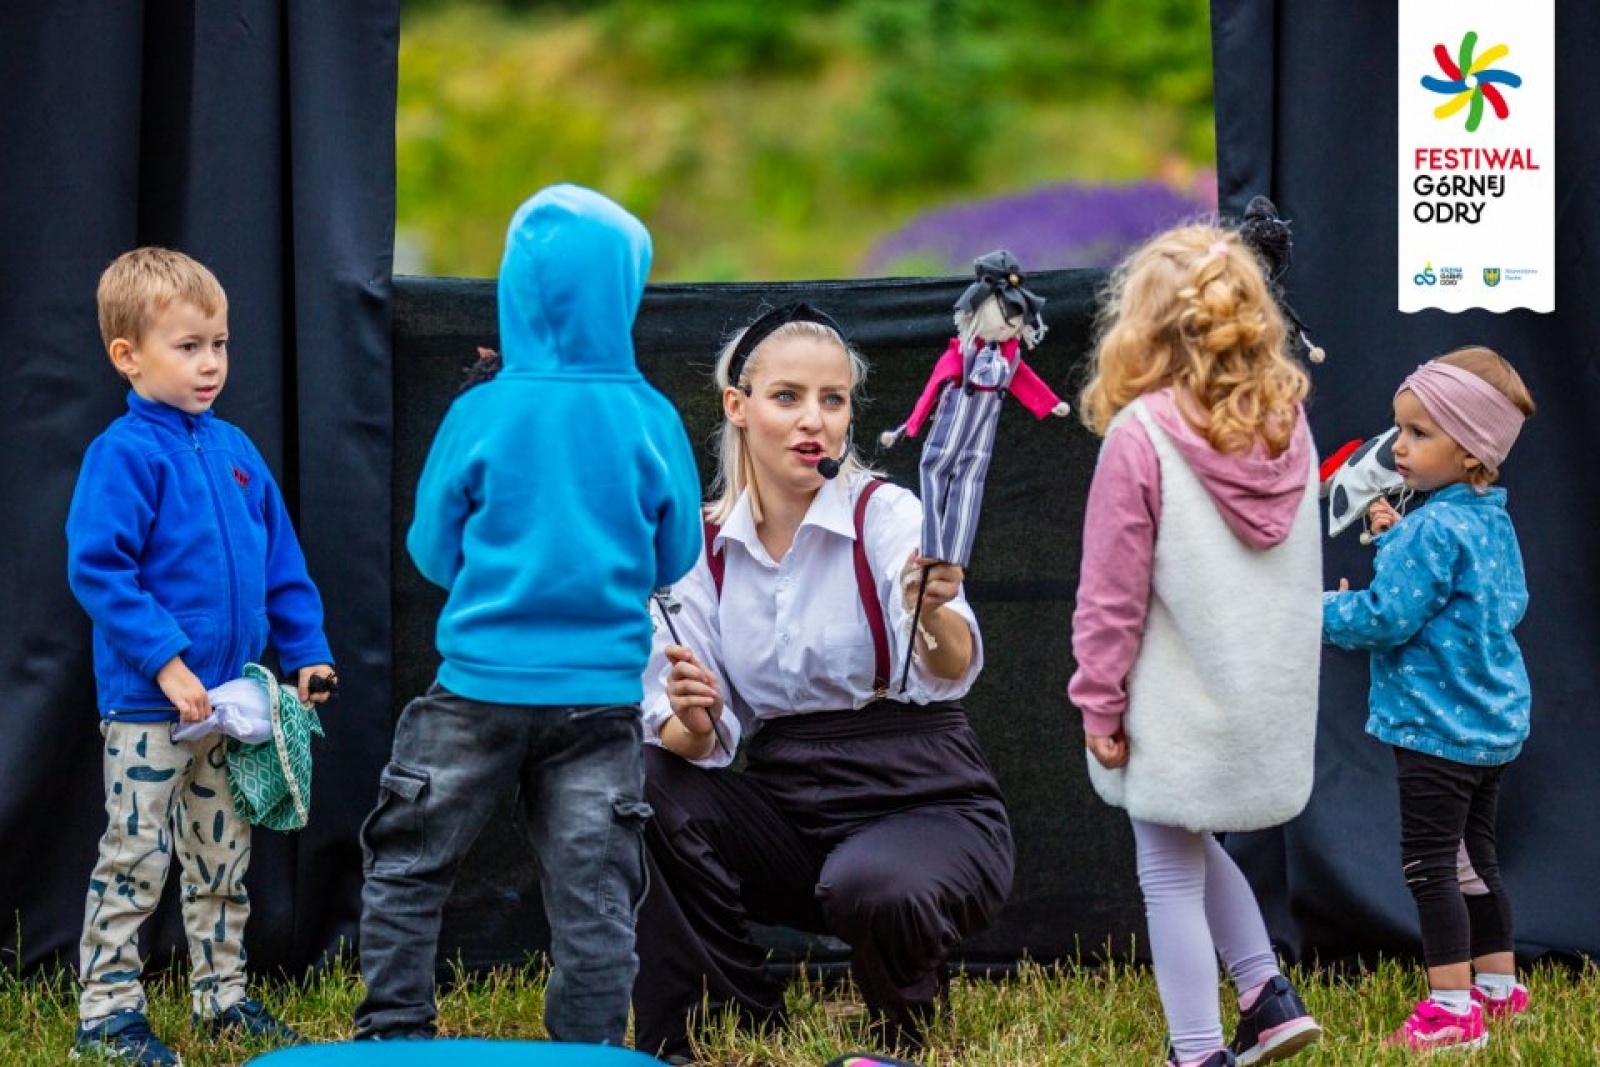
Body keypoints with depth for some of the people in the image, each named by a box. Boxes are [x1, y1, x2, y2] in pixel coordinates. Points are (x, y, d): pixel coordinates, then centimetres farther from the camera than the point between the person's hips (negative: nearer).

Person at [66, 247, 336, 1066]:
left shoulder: (234, 451, 9)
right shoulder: (122, 456, -13)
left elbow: (281, 561, 16)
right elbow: (96, 569, -19)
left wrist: (305, 650, 10)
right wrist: (166, 661, -23)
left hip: (232, 696, 7)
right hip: (148, 701, -7)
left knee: (223, 858, 15)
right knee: (135, 855, -2)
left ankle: (222, 997, 26)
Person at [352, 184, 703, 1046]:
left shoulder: (482, 415, -8)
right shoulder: (651, 422, -5)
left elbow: (432, 551, 2)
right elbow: (675, 558, 6)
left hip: (481, 687, -1)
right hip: (602, 695, 1)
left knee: (407, 868, 13)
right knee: (592, 891, 6)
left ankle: (392, 1037, 16)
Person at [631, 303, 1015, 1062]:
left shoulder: (884, 515, -10)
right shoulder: (705, 547, 1)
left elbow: (949, 672, -28)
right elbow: (695, 739, -1)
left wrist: (934, 616, -50)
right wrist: (691, 726, -24)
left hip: (925, 806, -4)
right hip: (789, 813, 4)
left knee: (869, 888, -36)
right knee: (651, 794, -21)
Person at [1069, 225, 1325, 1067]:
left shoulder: (1140, 436, -16)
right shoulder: (1287, 424, 1)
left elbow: (1113, 591, -13)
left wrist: (1098, 703, -5)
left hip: (1178, 705, -6)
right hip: (1272, 701, 6)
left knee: (1171, 877, 5)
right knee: (1192, 847, 26)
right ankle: (1268, 995, 18)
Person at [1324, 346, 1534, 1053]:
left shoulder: (1432, 530, -20)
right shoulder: (1492, 521, 8)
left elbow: (1385, 618, -23)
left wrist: (1326, 615, -4)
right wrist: (1396, 542, 17)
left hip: (1436, 726, -10)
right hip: (1492, 723, 10)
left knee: (1430, 864, -5)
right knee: (1474, 857, 19)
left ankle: (1452, 1008, -5)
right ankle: (1498, 986, 28)